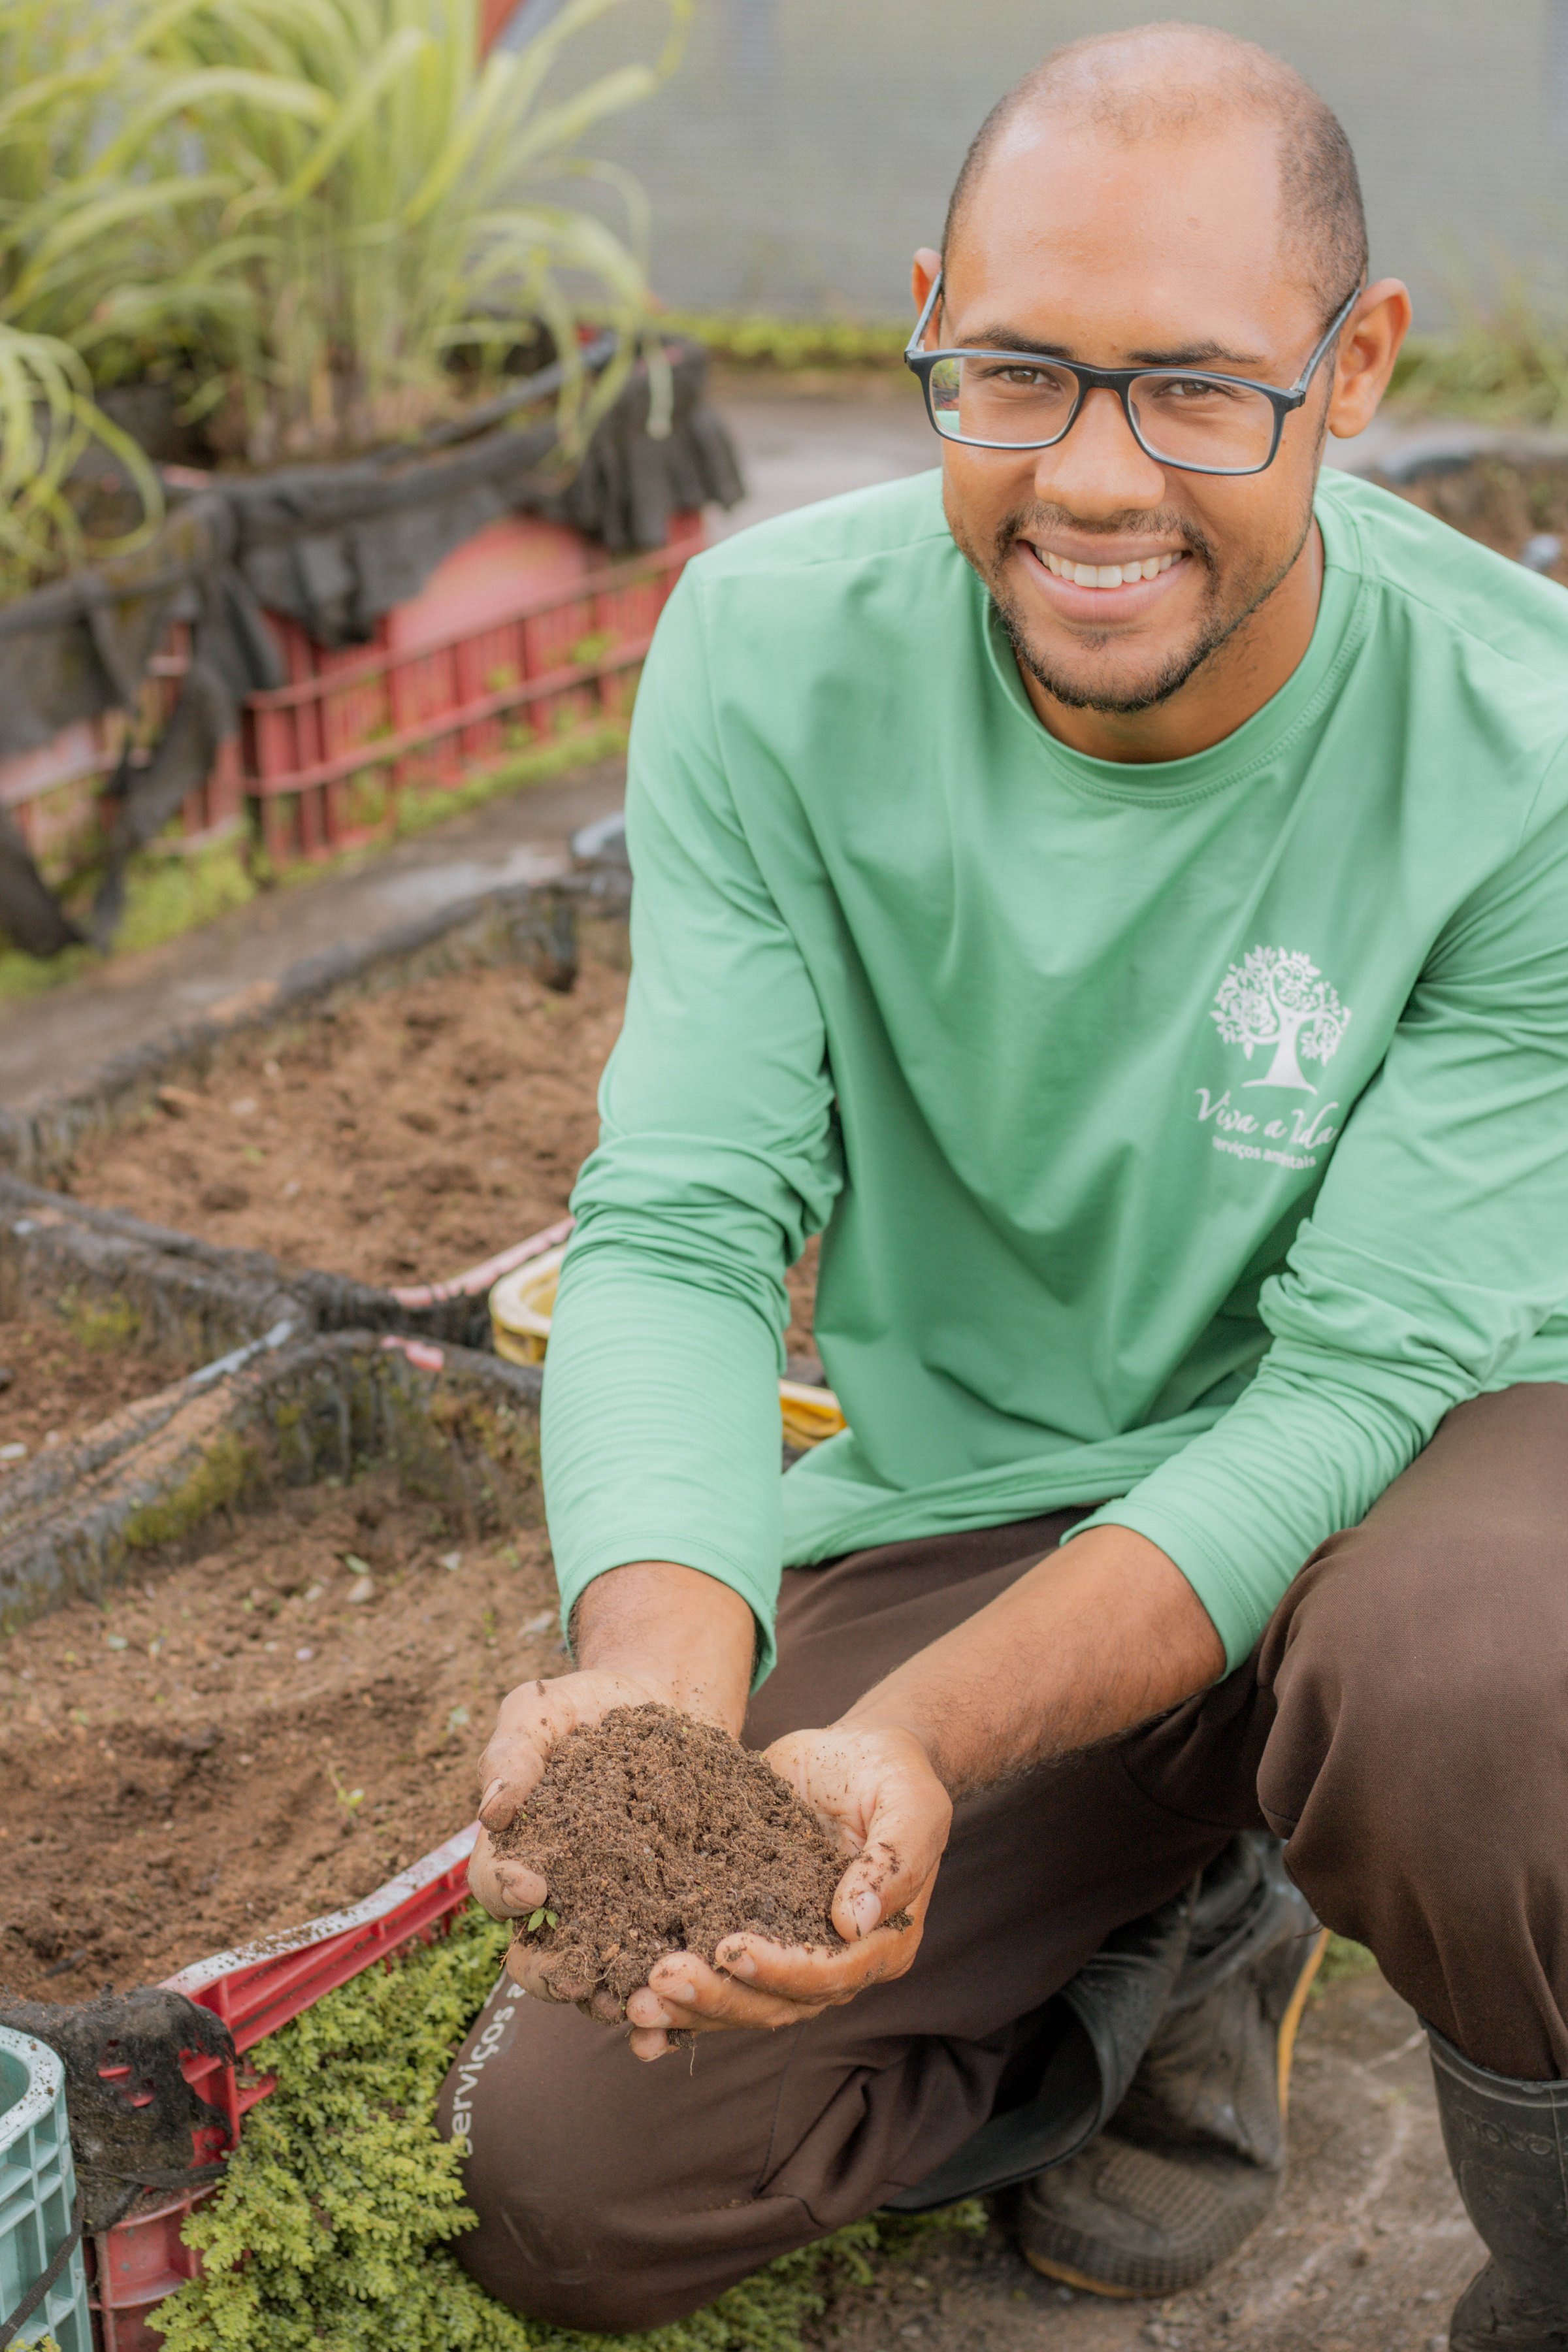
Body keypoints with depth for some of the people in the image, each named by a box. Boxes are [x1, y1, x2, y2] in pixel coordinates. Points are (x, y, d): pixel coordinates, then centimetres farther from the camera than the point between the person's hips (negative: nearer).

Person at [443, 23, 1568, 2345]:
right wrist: (662, 1663, -38)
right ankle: (1185, 1941, 18)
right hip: (960, 1511, 3)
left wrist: (920, 1737, -38)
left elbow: (1361, 1372, -23)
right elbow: (681, 1232, -17)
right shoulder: (773, 654, -14)